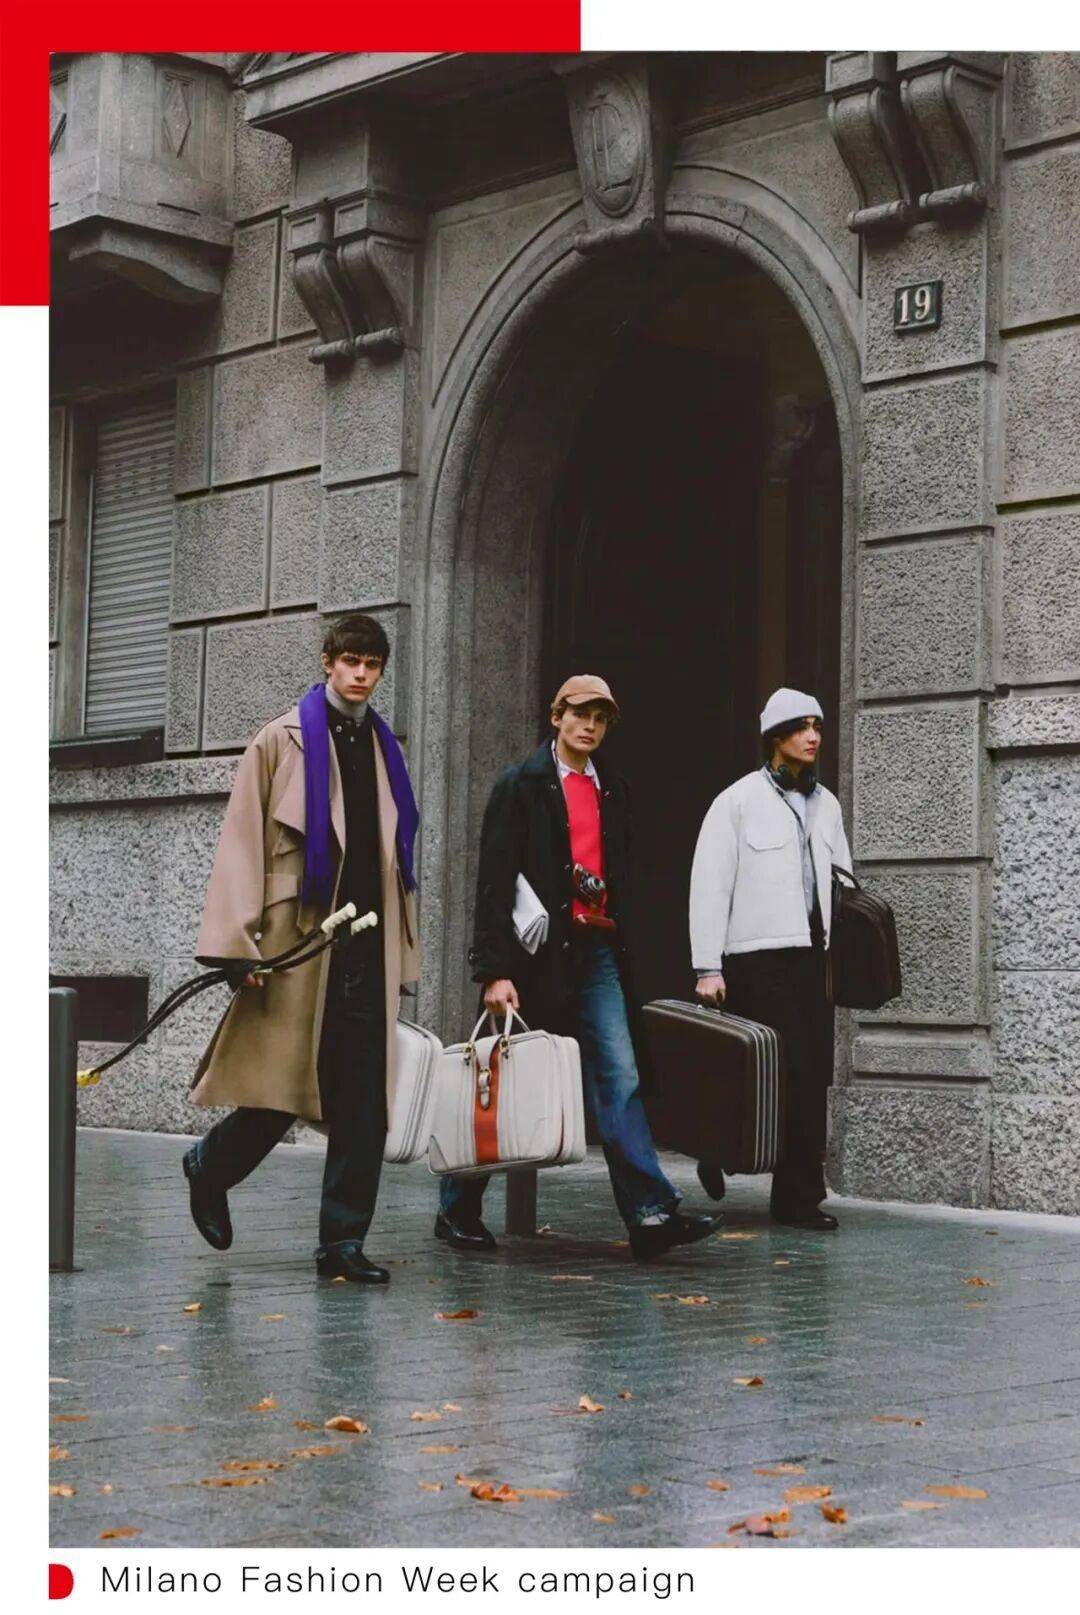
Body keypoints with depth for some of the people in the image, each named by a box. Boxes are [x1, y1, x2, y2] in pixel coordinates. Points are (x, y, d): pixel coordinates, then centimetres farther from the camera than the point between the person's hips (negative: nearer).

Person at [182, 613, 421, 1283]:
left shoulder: (384, 749, 16)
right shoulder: (283, 740, 2)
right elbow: (244, 842, -3)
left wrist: (403, 952, 13)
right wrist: (243, 941, -11)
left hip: (369, 949, 4)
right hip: (300, 942, -4)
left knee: (365, 1104, -1)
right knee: (282, 1091, -1)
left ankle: (344, 1241, 5)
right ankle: (210, 1166, 28)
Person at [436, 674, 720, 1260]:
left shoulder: (612, 792, 15)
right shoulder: (521, 784, -3)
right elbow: (495, 882, -9)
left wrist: (620, 957, 14)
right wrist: (495, 971, -15)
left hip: (595, 952, 5)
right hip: (536, 953, -4)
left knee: (619, 1076, -7)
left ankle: (649, 1213, -14)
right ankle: (457, 1209, 19)